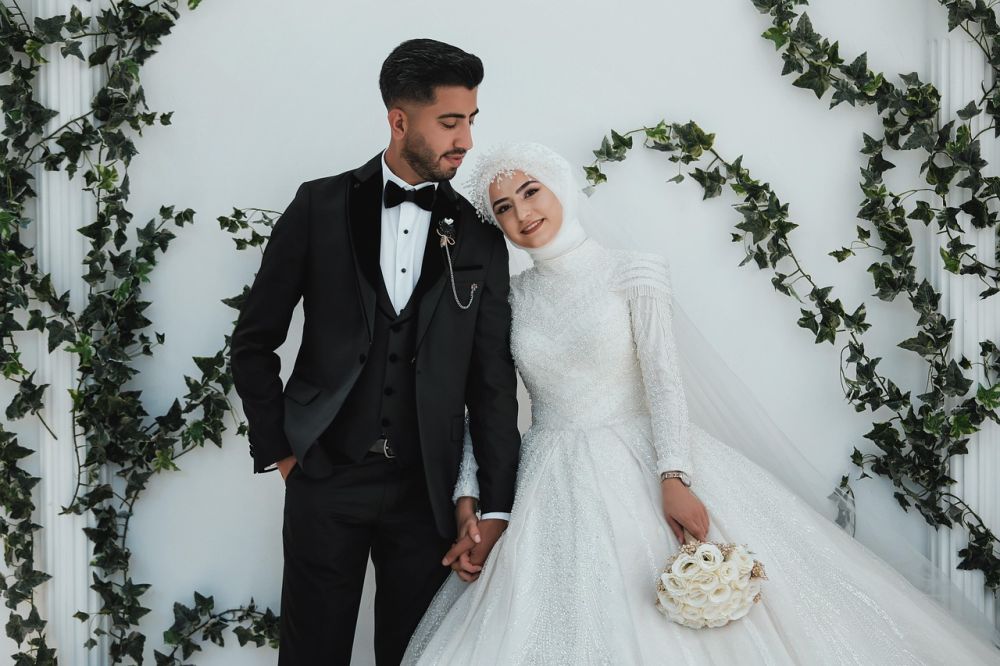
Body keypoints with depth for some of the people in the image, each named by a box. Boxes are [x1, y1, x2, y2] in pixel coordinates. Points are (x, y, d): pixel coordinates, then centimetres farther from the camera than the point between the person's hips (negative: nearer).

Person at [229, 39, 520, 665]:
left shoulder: (479, 237, 2)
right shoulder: (321, 207, -1)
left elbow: (493, 377, 2)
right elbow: (255, 341, 5)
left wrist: (497, 507, -1)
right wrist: (278, 448, 1)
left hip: (426, 492, 1)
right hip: (325, 481, -1)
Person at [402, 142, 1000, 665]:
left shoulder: (632, 275, 0)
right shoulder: (507, 299, 8)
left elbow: (664, 380, -8)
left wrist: (674, 479, -22)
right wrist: (471, 508, -6)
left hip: (639, 467, -2)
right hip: (552, 487, 2)